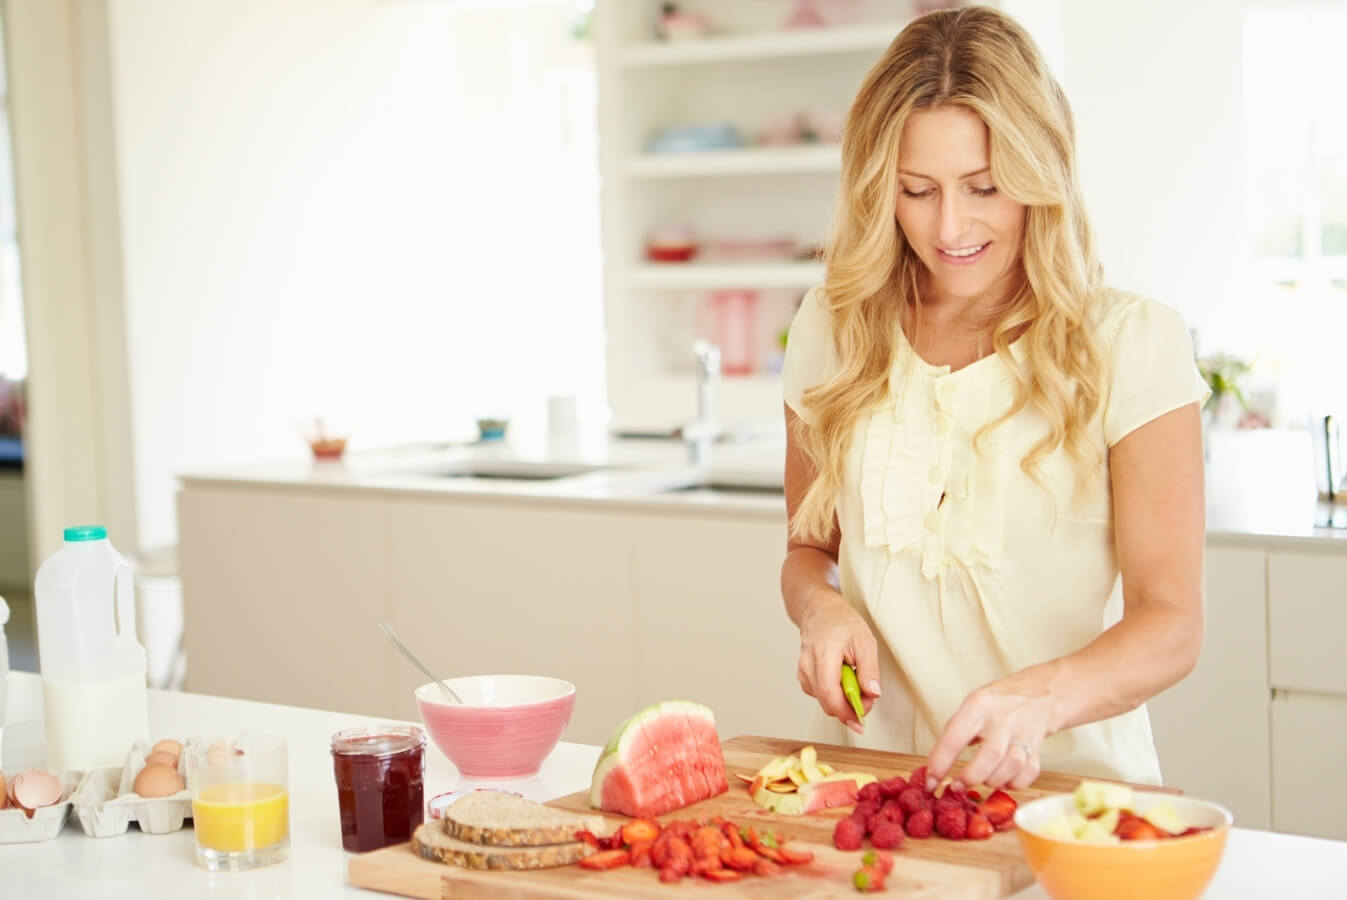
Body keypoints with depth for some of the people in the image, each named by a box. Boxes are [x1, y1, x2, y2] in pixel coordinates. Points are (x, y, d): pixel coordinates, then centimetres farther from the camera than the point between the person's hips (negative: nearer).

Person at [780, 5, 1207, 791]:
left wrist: (1037, 699, -25)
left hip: (1067, 781, -2)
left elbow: (1172, 623, -7)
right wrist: (821, 608, -4)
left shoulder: (1130, 343, -3)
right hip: (881, 778, 3)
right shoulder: (833, 330, 7)